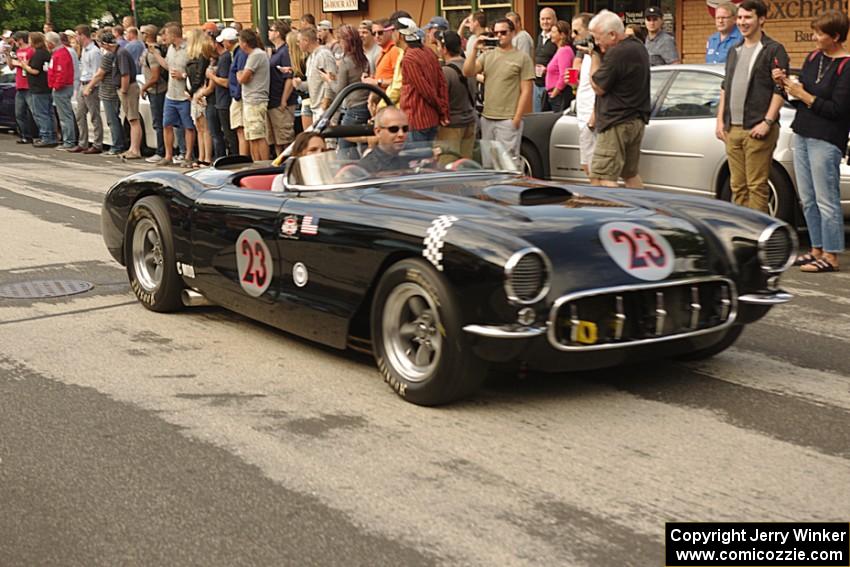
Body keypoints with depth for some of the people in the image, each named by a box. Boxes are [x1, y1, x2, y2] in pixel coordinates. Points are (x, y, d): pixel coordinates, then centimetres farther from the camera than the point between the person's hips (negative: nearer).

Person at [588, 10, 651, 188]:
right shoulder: (638, 47, 13)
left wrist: (595, 57, -3)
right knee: (630, 175, 19)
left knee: (600, 179, -12)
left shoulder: (617, 53, -20)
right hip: (637, 120, 10)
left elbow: (598, 87, -12)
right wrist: (599, 56, 11)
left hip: (616, 123, -10)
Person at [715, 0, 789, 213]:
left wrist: (767, 122, -15)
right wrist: (720, 120, 14)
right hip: (732, 129, 7)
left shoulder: (774, 50, -2)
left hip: (757, 130, -7)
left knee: (757, 186, -6)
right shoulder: (734, 51, 19)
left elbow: (780, 90, -8)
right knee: (737, 185, 9)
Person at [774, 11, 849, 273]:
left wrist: (803, 95, -13)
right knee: (808, 200, 11)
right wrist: (786, 82, -1)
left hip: (826, 140, -8)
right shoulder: (813, 58, 11)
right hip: (802, 135, 8)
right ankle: (817, 249, 20)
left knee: (826, 201, -4)